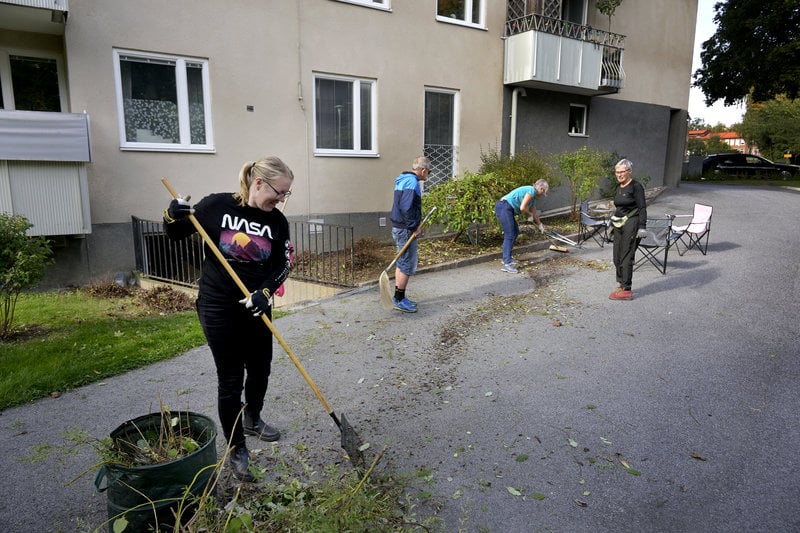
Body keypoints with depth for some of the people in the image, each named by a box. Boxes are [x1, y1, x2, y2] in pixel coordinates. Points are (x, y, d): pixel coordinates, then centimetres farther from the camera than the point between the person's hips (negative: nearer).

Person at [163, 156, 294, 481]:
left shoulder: (277, 221, -3)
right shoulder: (217, 206, -12)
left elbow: (283, 265, -2)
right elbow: (176, 235, 0)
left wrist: (265, 292, -18)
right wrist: (173, 216, -22)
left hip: (256, 308, 4)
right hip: (219, 309, -4)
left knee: (260, 369, 17)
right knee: (230, 379, 2)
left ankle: (252, 419, 46)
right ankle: (236, 449, 20)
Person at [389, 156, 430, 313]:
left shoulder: (403, 180, 15)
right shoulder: (412, 182, -16)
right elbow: (406, 207, -26)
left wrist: (415, 223, 17)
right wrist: (414, 227, -18)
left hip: (399, 227, 10)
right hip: (405, 229, -10)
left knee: (402, 262, 16)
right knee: (408, 264, -3)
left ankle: (398, 297, 25)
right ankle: (399, 300, 3)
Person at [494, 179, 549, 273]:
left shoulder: (533, 196, 21)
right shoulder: (531, 190, -10)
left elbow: (534, 212, 34)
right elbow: (522, 208, -18)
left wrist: (540, 225, 44)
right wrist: (529, 215, 1)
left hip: (507, 209, 11)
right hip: (504, 207, -11)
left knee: (515, 232, 19)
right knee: (509, 235, -14)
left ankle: (507, 258, 25)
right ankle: (506, 264, -17)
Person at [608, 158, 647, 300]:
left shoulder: (636, 187, -10)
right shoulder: (619, 187, 13)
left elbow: (642, 208, -13)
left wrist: (642, 227, -18)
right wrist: (613, 224, 23)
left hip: (631, 224, -8)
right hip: (619, 225, 8)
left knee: (626, 257, -7)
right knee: (617, 257, 10)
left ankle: (626, 290, -3)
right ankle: (620, 285, 20)